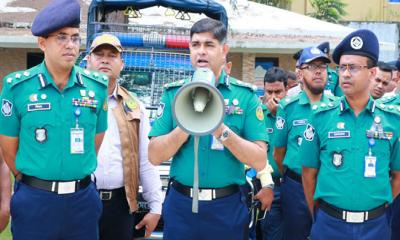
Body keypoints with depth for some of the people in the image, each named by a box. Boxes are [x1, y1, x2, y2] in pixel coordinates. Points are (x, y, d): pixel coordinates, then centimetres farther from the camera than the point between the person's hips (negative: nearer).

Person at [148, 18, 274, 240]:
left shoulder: (245, 95, -2)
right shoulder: (173, 93, 2)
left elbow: (259, 161, -7)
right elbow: (155, 157, -3)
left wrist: (222, 131, -20)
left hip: (227, 207, -1)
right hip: (181, 204, 1)